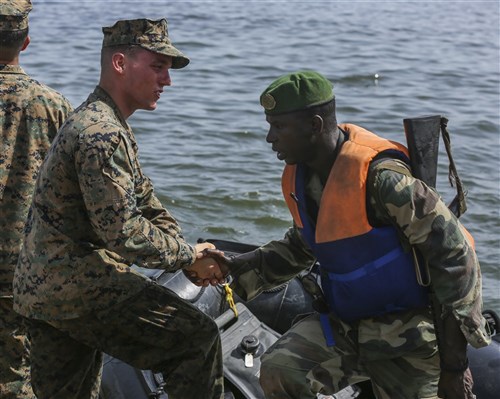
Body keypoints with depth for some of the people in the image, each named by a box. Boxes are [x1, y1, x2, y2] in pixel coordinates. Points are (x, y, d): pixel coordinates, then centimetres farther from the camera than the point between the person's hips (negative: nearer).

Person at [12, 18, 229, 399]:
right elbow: (122, 233, -22)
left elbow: (145, 202, 19)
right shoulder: (102, 135, -18)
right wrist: (189, 256, -9)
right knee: (198, 338, -7)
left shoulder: (110, 126, 18)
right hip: (79, 285, -11)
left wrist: (192, 256, 6)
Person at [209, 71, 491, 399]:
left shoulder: (379, 176, -25)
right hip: (343, 325, 6)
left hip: (405, 333, -6)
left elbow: (455, 255, -21)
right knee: (278, 373, -16)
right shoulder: (300, 177, 1)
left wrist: (455, 362, -18)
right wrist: (238, 267, 5)